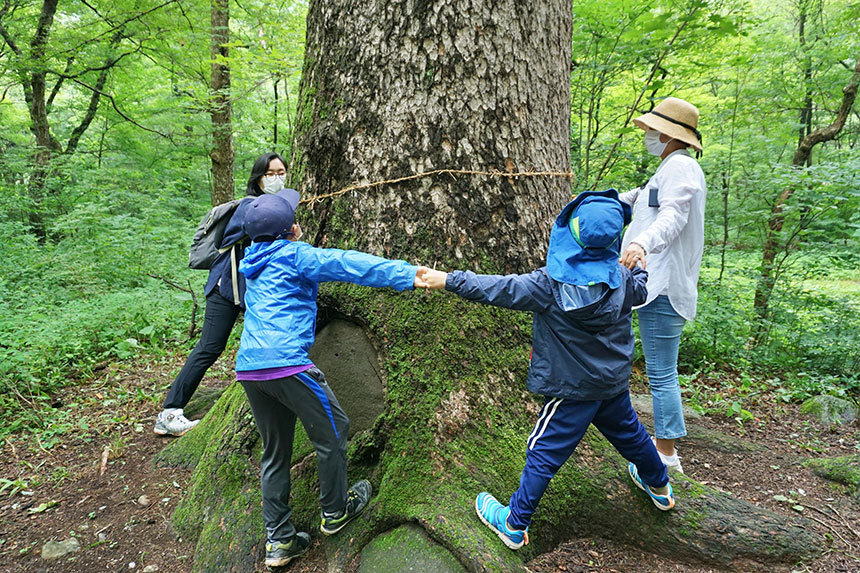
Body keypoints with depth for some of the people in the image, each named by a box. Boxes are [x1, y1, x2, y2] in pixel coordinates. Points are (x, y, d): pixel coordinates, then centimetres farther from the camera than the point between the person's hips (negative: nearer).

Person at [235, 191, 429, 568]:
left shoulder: (253, 262, 19)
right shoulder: (295, 256, -2)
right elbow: (348, 265, -11)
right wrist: (407, 275, -17)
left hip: (249, 368, 9)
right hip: (286, 363, -8)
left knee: (274, 451, 17)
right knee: (332, 431, 11)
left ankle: (278, 541, 22)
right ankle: (335, 511, 27)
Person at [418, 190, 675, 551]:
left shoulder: (552, 284, -24)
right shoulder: (623, 279, -7)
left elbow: (499, 289, -24)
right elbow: (641, 289, 16)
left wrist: (449, 280, -18)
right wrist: (640, 265, 37)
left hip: (573, 389, -6)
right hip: (614, 382, 6)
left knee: (543, 454, 4)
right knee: (629, 433, 29)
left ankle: (514, 525, 16)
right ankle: (659, 487, 54)